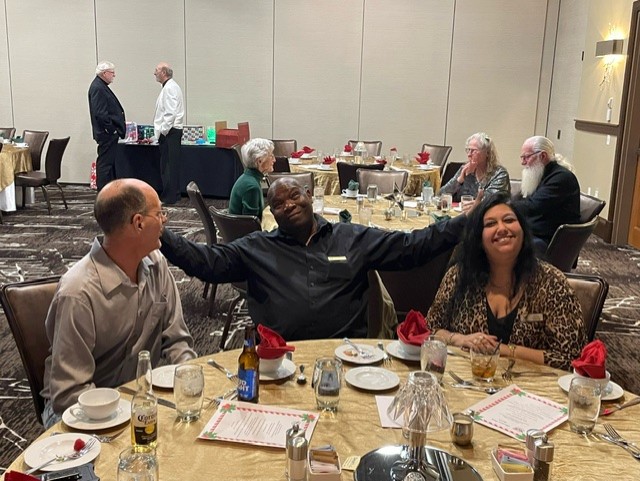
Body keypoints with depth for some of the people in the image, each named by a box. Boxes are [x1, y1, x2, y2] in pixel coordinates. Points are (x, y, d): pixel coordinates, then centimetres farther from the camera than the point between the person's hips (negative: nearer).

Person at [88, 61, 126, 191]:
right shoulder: (97, 88, -15)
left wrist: (118, 128, 18)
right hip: (106, 134, -11)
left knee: (109, 162, 15)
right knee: (105, 163, -7)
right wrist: (111, 129, -17)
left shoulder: (101, 86, 17)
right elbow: (100, 113, -22)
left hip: (110, 133, 11)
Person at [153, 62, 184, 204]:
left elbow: (170, 112, -21)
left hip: (169, 132, -11)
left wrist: (163, 130, -16)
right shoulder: (169, 86, 19)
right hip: (169, 132, 11)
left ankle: (170, 197, -3)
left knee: (169, 166, -7)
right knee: (167, 165, 13)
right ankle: (172, 194, 19)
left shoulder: (170, 87, -13)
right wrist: (160, 130, 18)